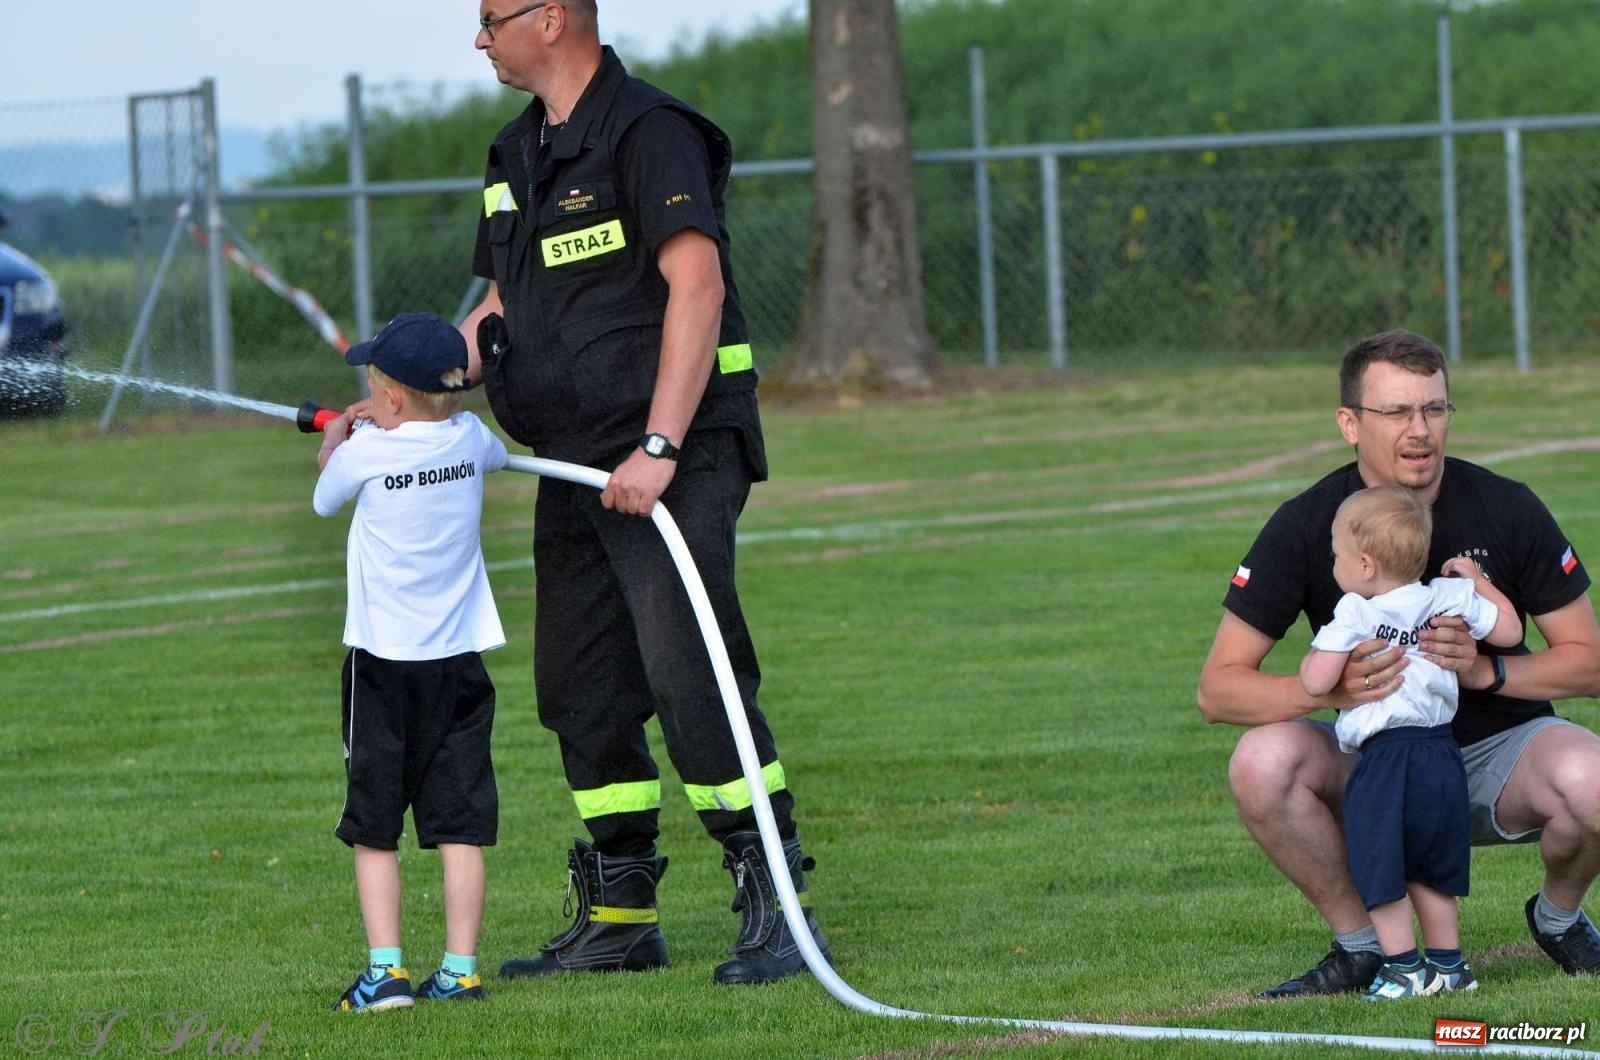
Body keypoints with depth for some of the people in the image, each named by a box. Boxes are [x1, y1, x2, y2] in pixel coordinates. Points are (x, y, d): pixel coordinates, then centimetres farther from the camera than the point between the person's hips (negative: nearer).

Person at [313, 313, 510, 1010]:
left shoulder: (366, 450, -11)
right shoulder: (470, 437, 0)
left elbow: (325, 499, 11)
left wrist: (334, 436, 31)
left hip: (383, 661, -3)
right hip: (460, 658, 3)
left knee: (373, 828, 4)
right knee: (460, 822, 5)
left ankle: (386, 970, -5)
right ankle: (460, 970, 1)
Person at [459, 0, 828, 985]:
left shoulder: (646, 131, -11)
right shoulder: (521, 153, 17)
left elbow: (697, 285, -20)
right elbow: (503, 307, 25)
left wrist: (659, 448, -25)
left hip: (674, 458, -9)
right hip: (573, 464, 9)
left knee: (689, 677, -16)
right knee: (582, 691, 8)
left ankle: (778, 910, -13)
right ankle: (620, 919, 17)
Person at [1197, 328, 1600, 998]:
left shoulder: (1507, 509, -10)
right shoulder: (1305, 526, -12)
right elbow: (1217, 689, -14)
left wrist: (1487, 670, -23)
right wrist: (1331, 690, -33)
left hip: (1497, 752, 0)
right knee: (1263, 761, -31)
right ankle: (1360, 947, -8)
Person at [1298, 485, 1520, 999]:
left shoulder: (1355, 614, -9)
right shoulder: (1450, 596, 5)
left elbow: (1316, 682, -14)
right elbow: (1509, 631, 15)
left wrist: (1311, 659, 9)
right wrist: (1476, 581, 28)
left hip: (1386, 758, -6)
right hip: (1444, 756, 6)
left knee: (1381, 871, 3)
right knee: (1431, 867, 20)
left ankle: (1403, 969, 2)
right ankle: (1447, 963, 23)